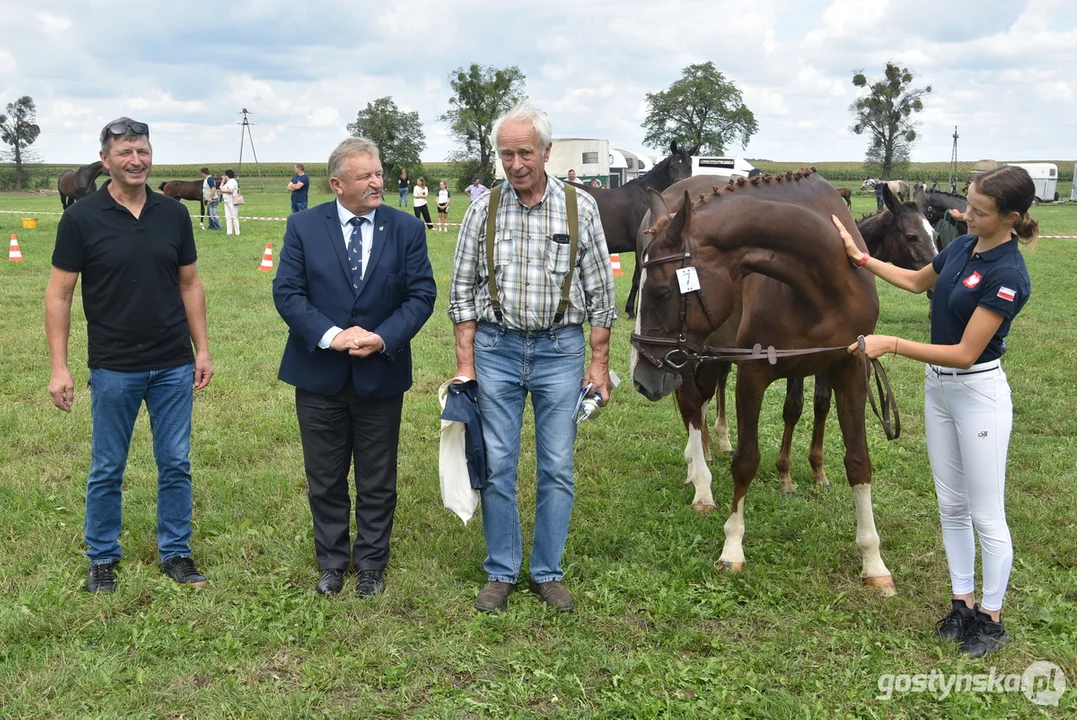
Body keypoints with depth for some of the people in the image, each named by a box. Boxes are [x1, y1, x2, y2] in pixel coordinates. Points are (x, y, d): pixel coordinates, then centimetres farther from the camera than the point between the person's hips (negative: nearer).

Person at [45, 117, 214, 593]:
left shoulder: (173, 213, 2)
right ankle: (102, 558, 26)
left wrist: (202, 349, 5)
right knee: (107, 470, 9)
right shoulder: (81, 218, -7)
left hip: (174, 366, 3)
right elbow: (59, 295, -5)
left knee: (176, 464, 9)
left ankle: (175, 553, 24)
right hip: (114, 369, -2)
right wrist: (59, 367, -9)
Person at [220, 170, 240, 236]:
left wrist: (223, 191, -9)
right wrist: (223, 180, 20)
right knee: (228, 217, 6)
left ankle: (237, 232, -4)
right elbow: (221, 187, 27)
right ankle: (229, 232, 6)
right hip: (227, 201, 10)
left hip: (232, 202, -10)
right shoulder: (227, 182, 21)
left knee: (234, 217, -7)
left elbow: (231, 190, -22)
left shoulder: (232, 181, -9)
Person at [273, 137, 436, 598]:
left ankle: (371, 563, 29)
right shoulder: (304, 227, -3)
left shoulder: (407, 229, -2)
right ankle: (332, 561, 31)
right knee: (325, 479, 13)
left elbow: (421, 294, -4)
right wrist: (330, 335, -20)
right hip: (319, 374, 0)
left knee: (377, 481, 12)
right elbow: (287, 291, -7)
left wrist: (382, 338, -18)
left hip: (380, 375, 0)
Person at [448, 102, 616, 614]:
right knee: (497, 467, 6)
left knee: (557, 469, 6)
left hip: (560, 349, 0)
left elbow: (599, 292, 1)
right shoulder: (483, 208, -1)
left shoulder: (580, 208, -2)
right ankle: (501, 573, 21)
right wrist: (465, 363, -3)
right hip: (496, 347, 1)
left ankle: (548, 572, 21)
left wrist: (599, 363, -2)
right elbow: (462, 290, 2)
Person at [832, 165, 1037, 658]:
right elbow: (917, 281, 21)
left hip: (978, 395, -8)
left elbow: (965, 353, -25)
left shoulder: (1008, 275, -24)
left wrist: (891, 345, -25)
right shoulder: (963, 246, 1)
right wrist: (861, 259, 16)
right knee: (951, 506, 15)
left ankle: (991, 618, 20)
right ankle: (962, 604, 28)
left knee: (986, 515, 4)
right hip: (938, 389, 8)